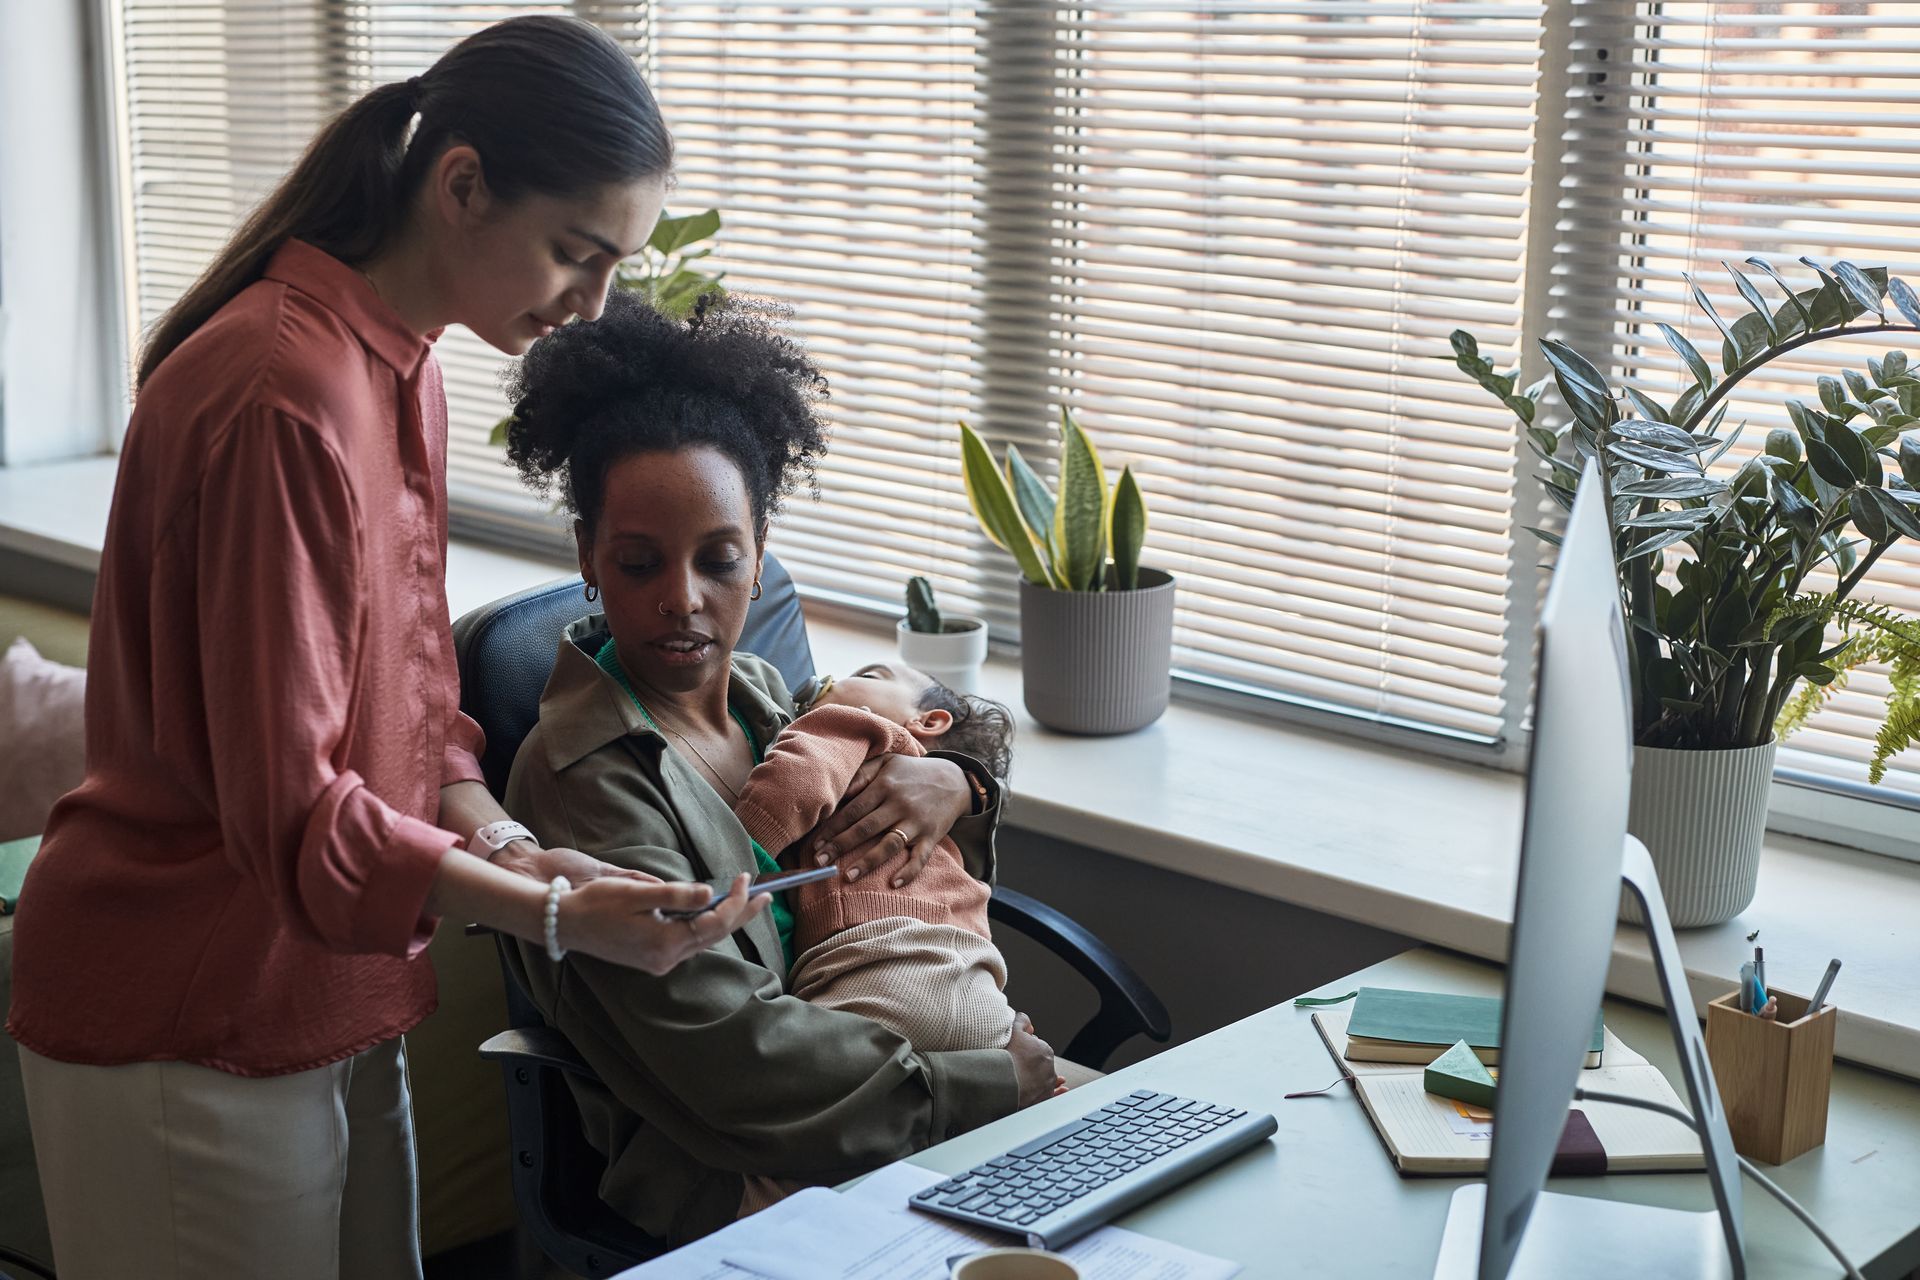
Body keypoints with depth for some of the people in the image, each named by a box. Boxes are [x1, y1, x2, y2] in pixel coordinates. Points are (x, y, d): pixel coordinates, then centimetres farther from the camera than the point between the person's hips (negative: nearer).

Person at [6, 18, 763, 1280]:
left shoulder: (402, 372, 7)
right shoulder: (286, 396, -25)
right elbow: (289, 815, -24)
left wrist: (495, 835, -5)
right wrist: (553, 915, -25)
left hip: (331, 998, 9)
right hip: (190, 1027, -9)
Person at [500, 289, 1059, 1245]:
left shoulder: (760, 692, 7)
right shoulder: (584, 780, -16)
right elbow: (730, 1053, -21)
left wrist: (954, 786, -2)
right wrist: (987, 1088, -15)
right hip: (730, 1189, -8)